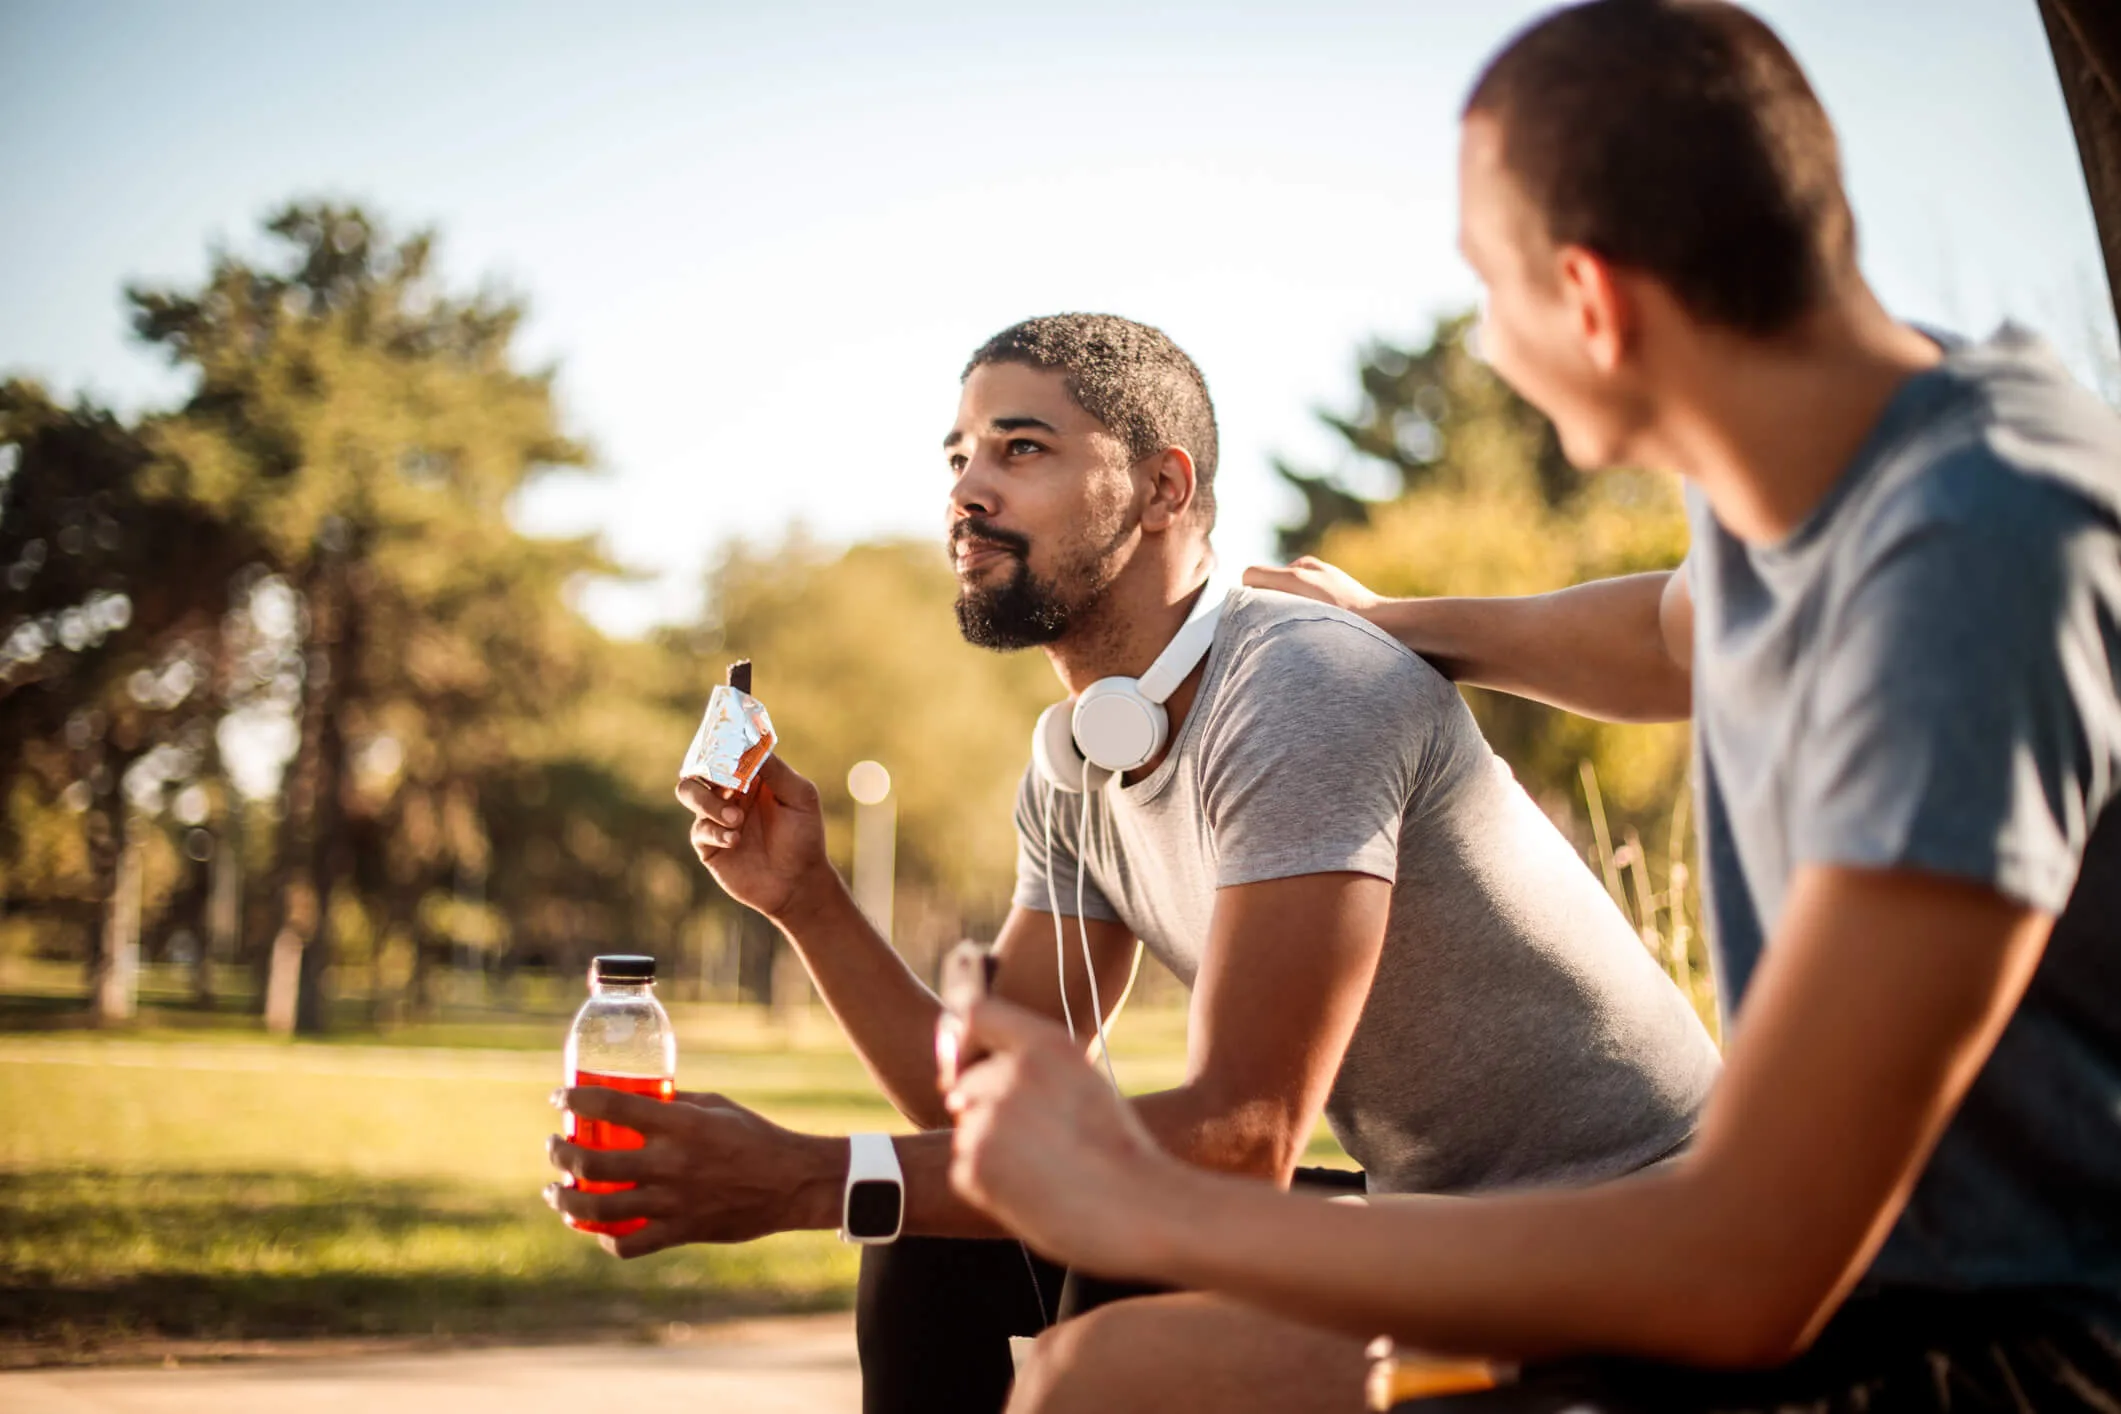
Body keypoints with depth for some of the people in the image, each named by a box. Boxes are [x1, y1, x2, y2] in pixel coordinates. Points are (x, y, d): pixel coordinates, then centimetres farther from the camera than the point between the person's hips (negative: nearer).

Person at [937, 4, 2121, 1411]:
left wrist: (1151, 1208, -21)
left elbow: (1745, 1269, -28)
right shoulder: (1798, 463, 1)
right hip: (1862, 1283, 8)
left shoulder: (1981, 542, -26)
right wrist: (1393, 628, 46)